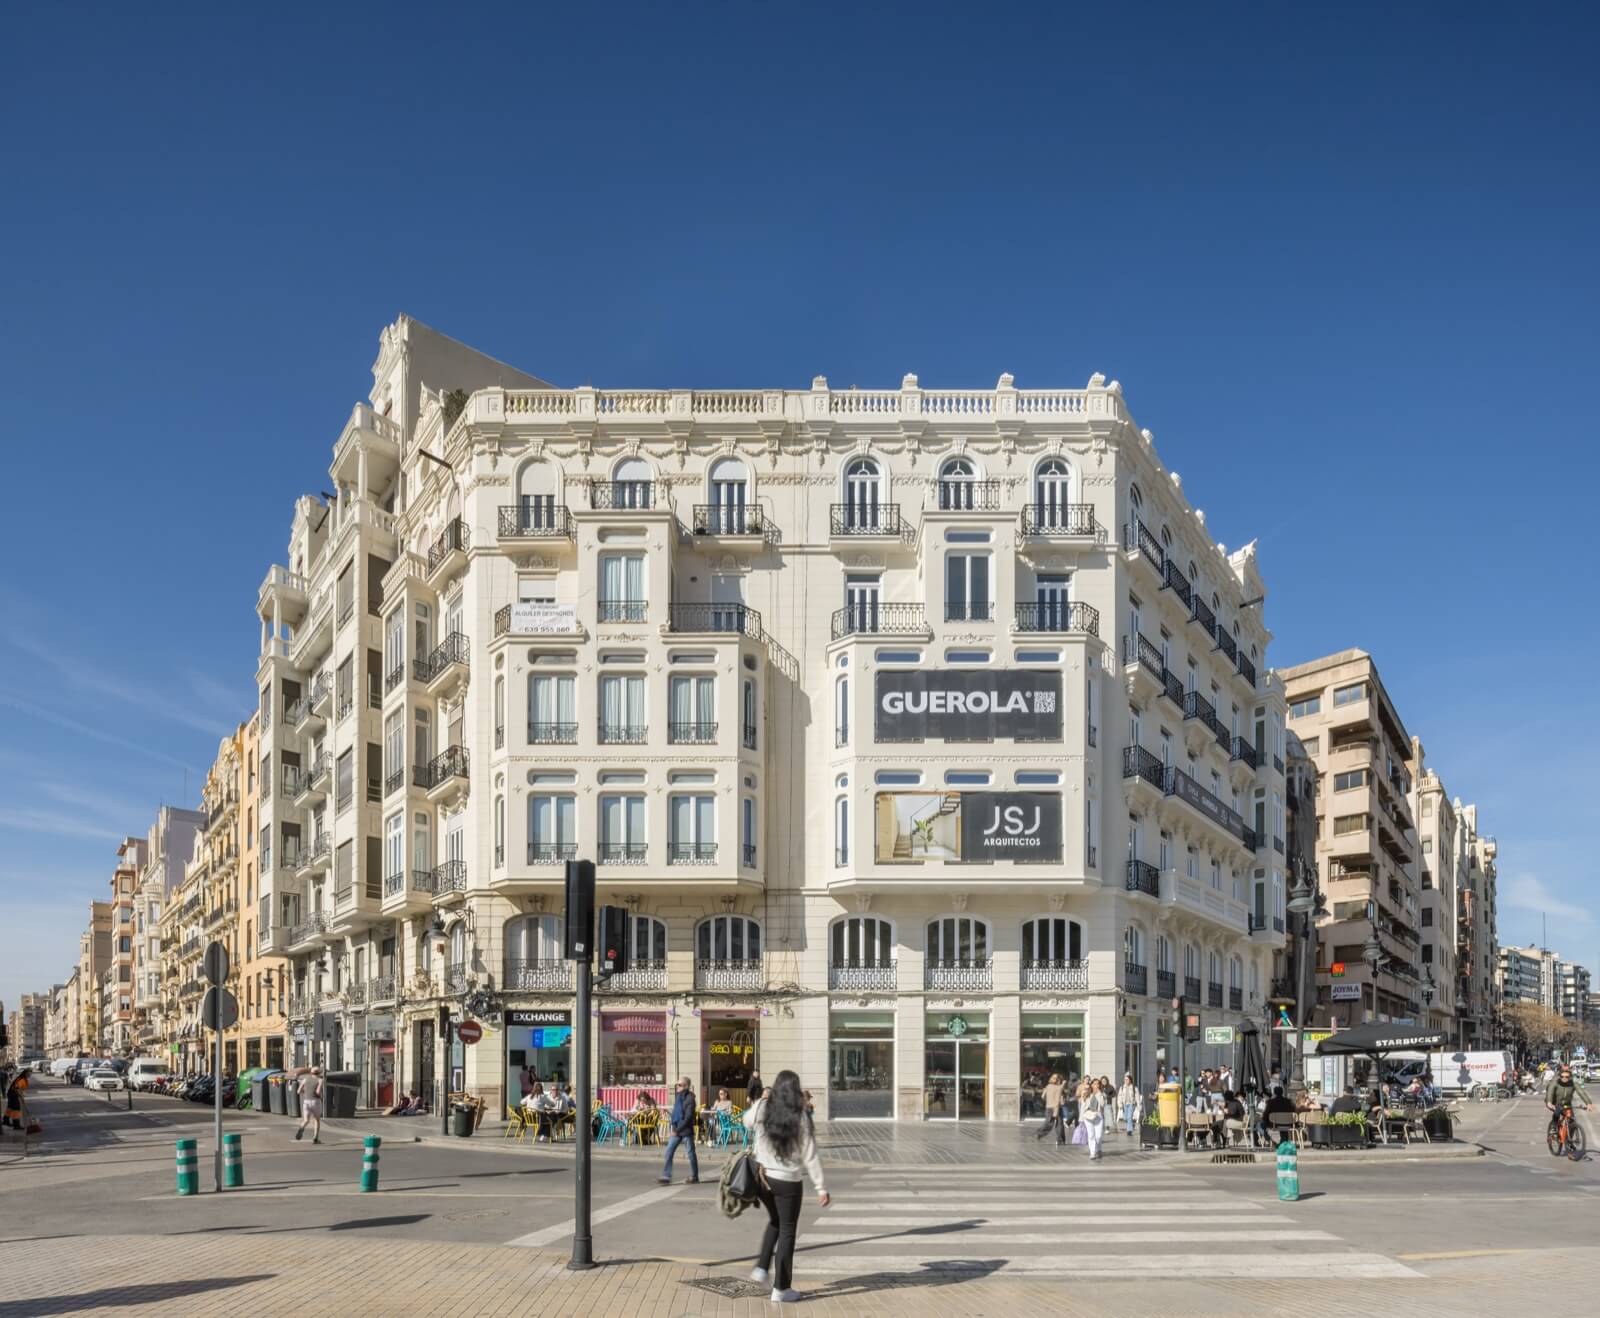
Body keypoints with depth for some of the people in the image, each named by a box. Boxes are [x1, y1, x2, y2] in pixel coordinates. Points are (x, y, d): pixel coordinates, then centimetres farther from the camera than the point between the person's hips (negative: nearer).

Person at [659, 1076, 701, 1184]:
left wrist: (678, 1130, -20)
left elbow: (688, 1117, -19)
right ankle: (666, 1176, -1)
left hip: (686, 1130, -7)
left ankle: (694, 1177, 15)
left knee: (691, 1153, 4)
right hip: (676, 1129, 7)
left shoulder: (690, 1098, -14)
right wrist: (671, 1121, 6)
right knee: (669, 1151, -1)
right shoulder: (678, 1096, 10)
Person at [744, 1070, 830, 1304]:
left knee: (775, 1222, 28)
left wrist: (761, 1099, 29)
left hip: (762, 1177, 4)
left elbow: (747, 1122, 20)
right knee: (787, 1231, 8)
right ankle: (780, 1289, 12)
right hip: (787, 1181, -4)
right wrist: (821, 1188, -6)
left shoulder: (761, 1110, -5)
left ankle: (762, 1267, 19)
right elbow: (810, 1156, -12)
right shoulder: (799, 1118, -14)